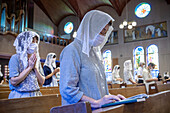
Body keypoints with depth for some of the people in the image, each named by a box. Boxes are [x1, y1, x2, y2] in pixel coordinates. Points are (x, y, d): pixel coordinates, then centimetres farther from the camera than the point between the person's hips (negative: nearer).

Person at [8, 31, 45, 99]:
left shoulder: (36, 59, 7)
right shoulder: (15, 58, -7)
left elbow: (41, 82, 4)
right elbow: (13, 81, -17)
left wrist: (35, 67, -8)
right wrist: (30, 67, -12)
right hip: (20, 96, -4)